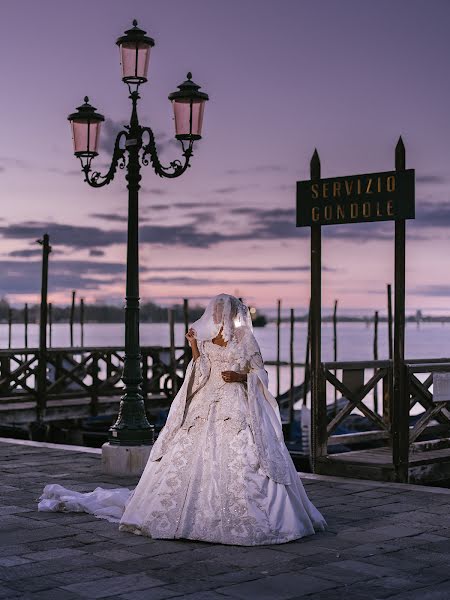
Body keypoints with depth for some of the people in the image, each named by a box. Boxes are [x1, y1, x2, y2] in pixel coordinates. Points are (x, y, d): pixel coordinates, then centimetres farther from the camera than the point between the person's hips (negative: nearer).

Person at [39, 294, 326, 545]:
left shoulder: (246, 340, 8)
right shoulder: (203, 338, 8)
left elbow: (261, 374, 10)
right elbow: (201, 377, -1)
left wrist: (241, 376, -7)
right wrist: (194, 347, -9)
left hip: (240, 413, 0)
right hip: (207, 412, 0)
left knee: (244, 463, -11)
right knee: (194, 460, -4)